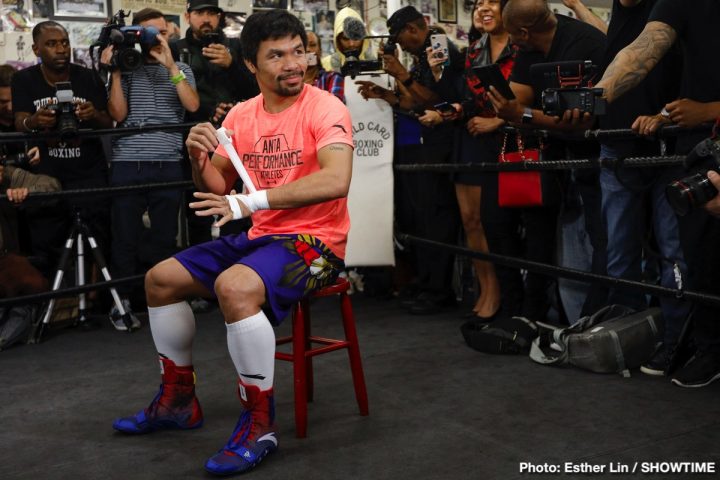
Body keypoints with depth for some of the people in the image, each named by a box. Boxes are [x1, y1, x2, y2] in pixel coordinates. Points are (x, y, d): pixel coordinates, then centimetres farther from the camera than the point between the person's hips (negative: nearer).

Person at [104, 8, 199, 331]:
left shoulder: (181, 70, 14)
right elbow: (118, 114, -1)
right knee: (125, 238, 1)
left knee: (164, 238, 3)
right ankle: (121, 302, 10)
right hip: (127, 165, -1)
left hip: (168, 166, 1)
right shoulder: (125, 69, 10)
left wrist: (170, 65, -9)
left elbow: (192, 105, -5)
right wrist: (115, 72, -6)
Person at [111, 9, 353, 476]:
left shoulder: (326, 109, -14)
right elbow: (217, 189, 16)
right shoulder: (242, 115, 7)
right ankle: (178, 401, 23)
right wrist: (200, 159, -8)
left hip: (315, 240, -8)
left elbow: (336, 180, -32)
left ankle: (259, 424, -19)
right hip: (261, 236, 8)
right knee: (160, 279, 8)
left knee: (235, 286, -36)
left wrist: (250, 202, -33)